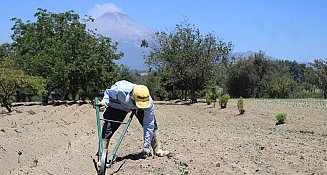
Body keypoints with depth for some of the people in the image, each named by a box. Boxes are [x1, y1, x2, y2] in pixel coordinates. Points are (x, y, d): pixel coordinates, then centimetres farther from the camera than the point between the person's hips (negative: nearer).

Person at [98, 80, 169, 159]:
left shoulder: (149, 102, -36)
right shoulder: (120, 90, -43)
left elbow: (148, 126, -28)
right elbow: (108, 92, -15)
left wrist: (146, 147, -25)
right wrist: (104, 101, -36)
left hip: (136, 108, 2)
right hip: (118, 104, -1)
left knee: (152, 125, -8)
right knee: (108, 127, -14)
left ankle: (157, 150, 7)